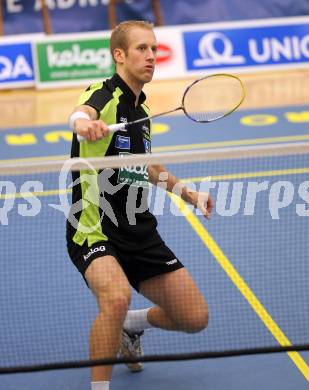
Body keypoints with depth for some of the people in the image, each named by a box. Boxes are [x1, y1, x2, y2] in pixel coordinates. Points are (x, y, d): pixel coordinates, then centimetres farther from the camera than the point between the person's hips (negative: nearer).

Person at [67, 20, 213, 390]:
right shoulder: (104, 95, -12)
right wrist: (83, 121, -62)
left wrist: (189, 193, 26)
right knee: (117, 296, -36)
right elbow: (82, 112, -39)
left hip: (140, 232, 8)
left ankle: (133, 324, 36)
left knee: (195, 317, 5)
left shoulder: (141, 110, 11)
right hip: (95, 230, -7)